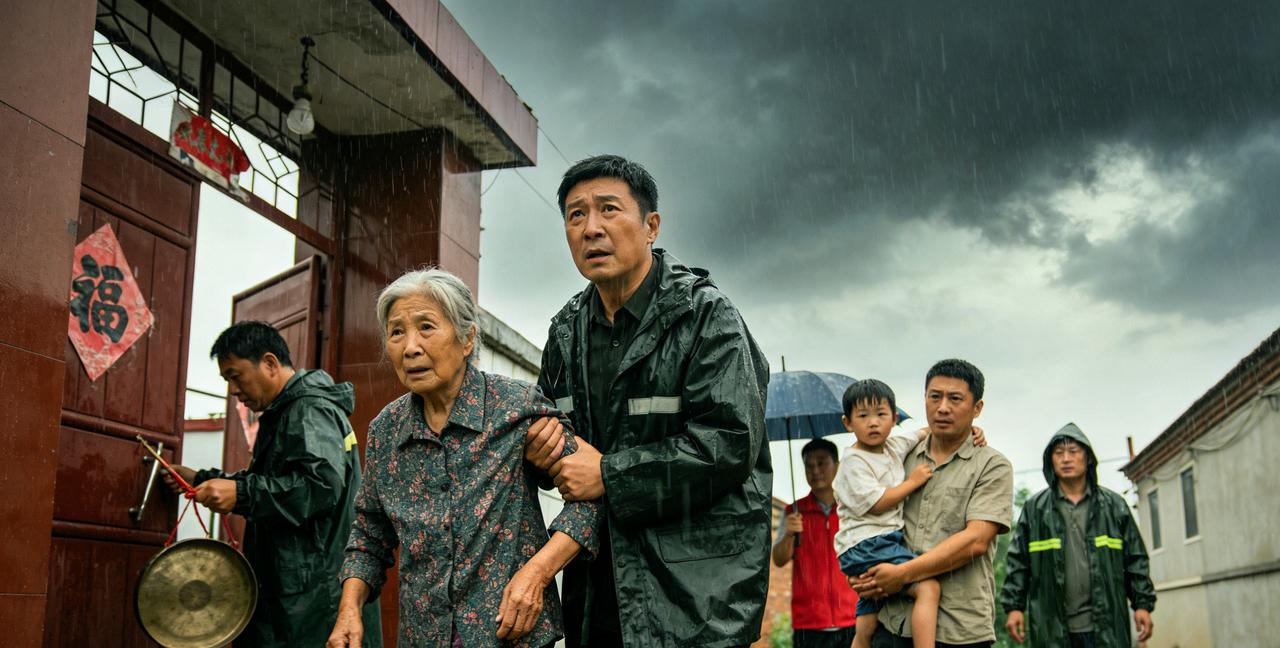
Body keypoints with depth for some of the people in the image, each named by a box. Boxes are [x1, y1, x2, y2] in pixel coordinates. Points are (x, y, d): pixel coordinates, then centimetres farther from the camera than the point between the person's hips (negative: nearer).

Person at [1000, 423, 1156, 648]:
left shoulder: (1114, 505, 10)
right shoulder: (1034, 509, 7)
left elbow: (1135, 559, 10)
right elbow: (1018, 562, 6)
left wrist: (1142, 603, 2)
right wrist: (1014, 606, -2)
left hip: (1106, 627, 0)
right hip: (1052, 629, 0)